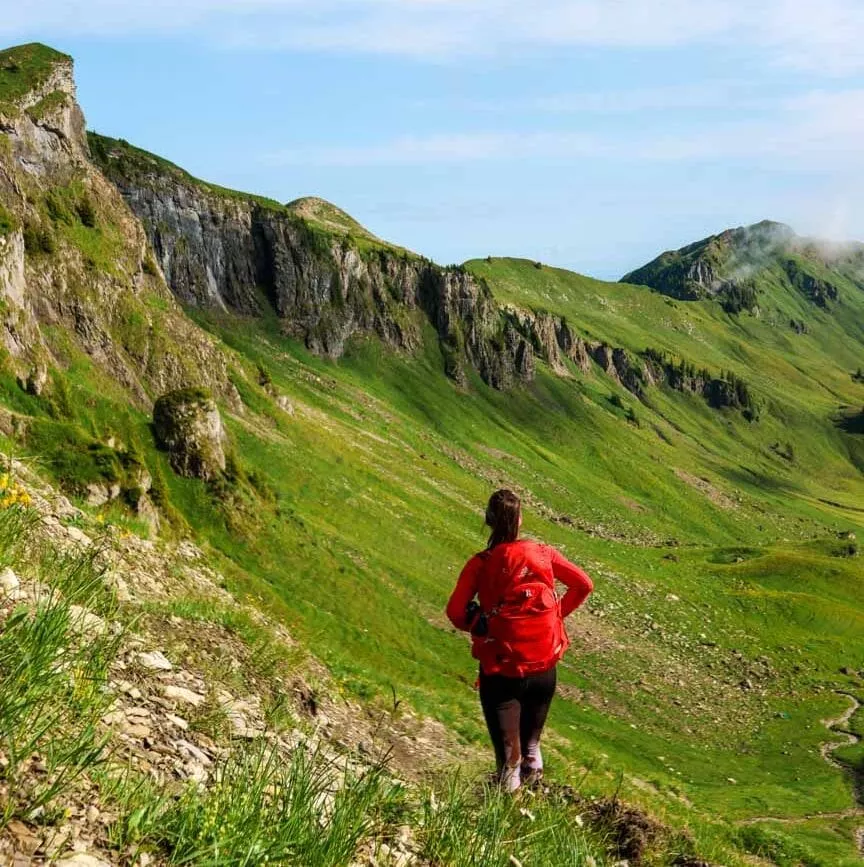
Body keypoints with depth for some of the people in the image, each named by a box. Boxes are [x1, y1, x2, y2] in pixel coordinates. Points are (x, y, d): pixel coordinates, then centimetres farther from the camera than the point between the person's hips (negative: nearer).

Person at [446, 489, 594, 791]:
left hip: (501, 666, -2)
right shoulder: (543, 553, -1)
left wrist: (478, 627, 6)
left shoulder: (480, 564, -7)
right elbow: (584, 585, 0)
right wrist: (559, 613, 10)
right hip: (544, 662, 3)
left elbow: (455, 612, -12)